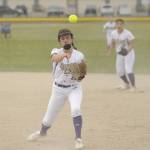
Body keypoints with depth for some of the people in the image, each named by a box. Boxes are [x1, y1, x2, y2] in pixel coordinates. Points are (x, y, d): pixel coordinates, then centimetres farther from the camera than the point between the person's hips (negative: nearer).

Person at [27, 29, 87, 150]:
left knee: (76, 109, -29)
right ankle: (42, 132, 45)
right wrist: (64, 54, -55)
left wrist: (81, 76, -20)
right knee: (49, 116, 12)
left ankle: (78, 138, -19)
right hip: (58, 89, 1)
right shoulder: (56, 52, -8)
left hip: (74, 88, -1)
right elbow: (55, 58, -33)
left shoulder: (79, 55, -5)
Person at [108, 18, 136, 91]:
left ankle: (133, 86, -7)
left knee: (128, 70, -18)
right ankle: (127, 84, 34)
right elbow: (113, 43, 11)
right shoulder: (113, 33, -1)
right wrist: (110, 50, -7)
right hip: (119, 54, 6)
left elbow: (131, 44, -17)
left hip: (129, 53, -6)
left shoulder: (128, 33, -18)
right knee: (119, 71, 9)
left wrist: (127, 50, -36)